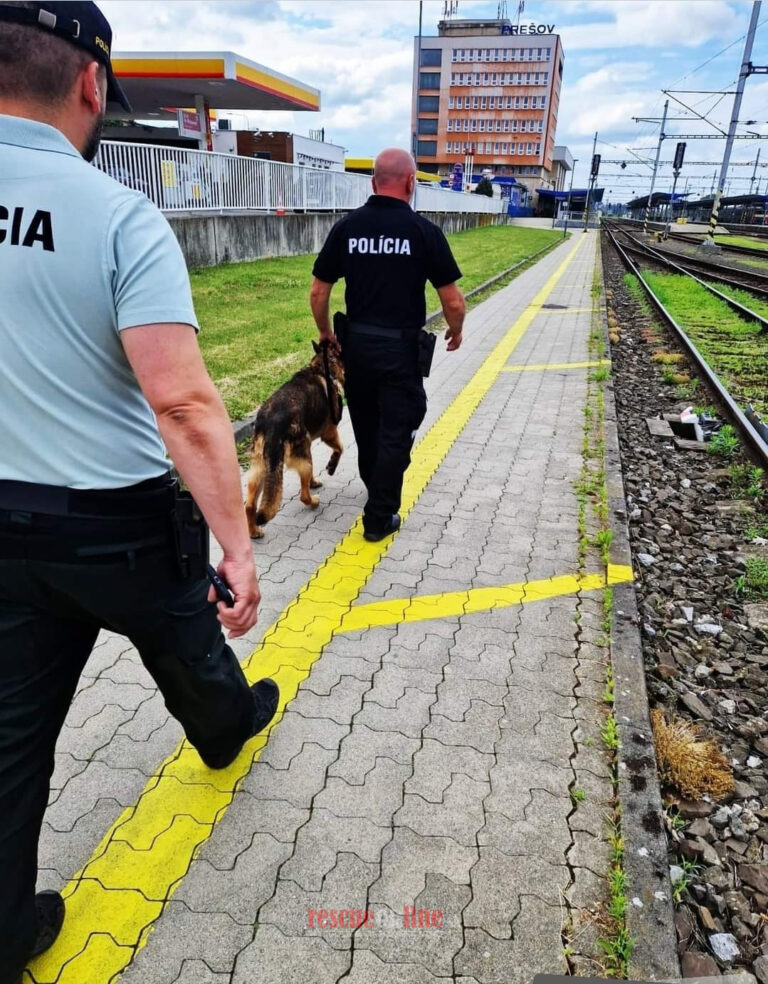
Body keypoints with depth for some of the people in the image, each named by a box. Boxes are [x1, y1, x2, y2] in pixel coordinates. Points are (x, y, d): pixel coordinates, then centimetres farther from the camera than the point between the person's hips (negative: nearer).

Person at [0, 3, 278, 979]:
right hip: (124, 520, -4)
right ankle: (227, 726, 57)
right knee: (184, 650, 26)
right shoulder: (120, 215, -17)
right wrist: (237, 544, -24)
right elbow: (181, 400, -29)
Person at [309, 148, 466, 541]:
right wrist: (456, 330, 12)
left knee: (365, 426, 21)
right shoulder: (423, 229, -8)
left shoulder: (346, 226, 0)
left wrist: (326, 332, 18)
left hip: (356, 343, 4)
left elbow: (318, 293, 2)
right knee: (395, 432, 6)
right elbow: (453, 301, -8)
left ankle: (377, 492, 42)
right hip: (401, 347, -4)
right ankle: (379, 518, 12)